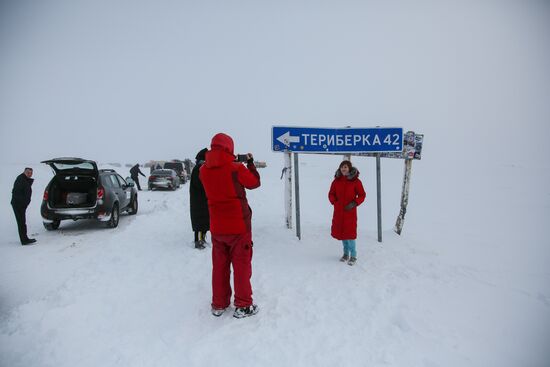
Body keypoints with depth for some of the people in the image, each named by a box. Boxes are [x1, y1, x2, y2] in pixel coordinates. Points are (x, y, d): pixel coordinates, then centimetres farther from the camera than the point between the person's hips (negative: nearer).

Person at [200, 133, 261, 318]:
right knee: (242, 265, 7)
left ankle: (219, 305, 25)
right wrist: (250, 162, 12)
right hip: (238, 225, -4)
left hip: (216, 226, 5)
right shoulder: (236, 168, -15)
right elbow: (254, 182, -1)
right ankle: (243, 306, 14)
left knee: (219, 265, 15)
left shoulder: (203, 170, -1)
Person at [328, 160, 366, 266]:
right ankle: (346, 253, 27)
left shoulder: (355, 181, -6)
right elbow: (331, 194, 13)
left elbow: (362, 195, -1)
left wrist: (354, 203, -14)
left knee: (350, 233, -6)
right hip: (338, 211, 4)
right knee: (341, 232, 11)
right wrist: (334, 202, -3)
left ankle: (353, 256, 11)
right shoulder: (337, 180, 4)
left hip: (350, 211, -4)